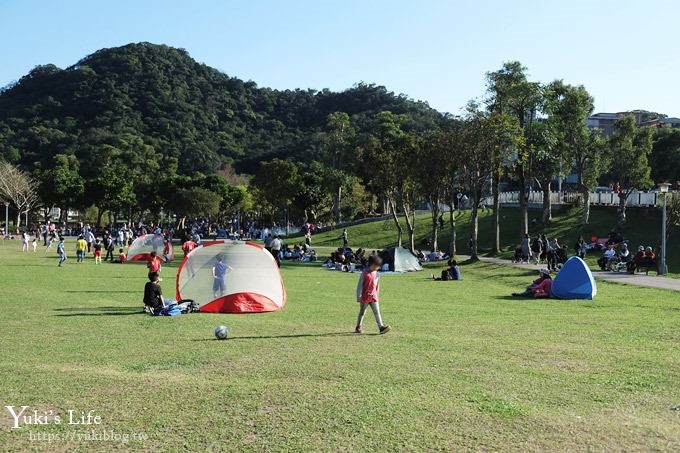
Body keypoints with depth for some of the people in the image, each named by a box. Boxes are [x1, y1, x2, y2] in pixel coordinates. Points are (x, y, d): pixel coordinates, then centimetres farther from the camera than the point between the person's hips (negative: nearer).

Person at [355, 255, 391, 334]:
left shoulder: (376, 274, 6)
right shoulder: (365, 273, -10)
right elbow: (360, 285, -10)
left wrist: (377, 296, 19)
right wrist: (359, 297, -13)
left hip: (373, 297, 4)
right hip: (365, 297, -4)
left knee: (377, 312, -5)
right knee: (362, 313, 9)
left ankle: (381, 327, -13)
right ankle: (358, 327, 22)